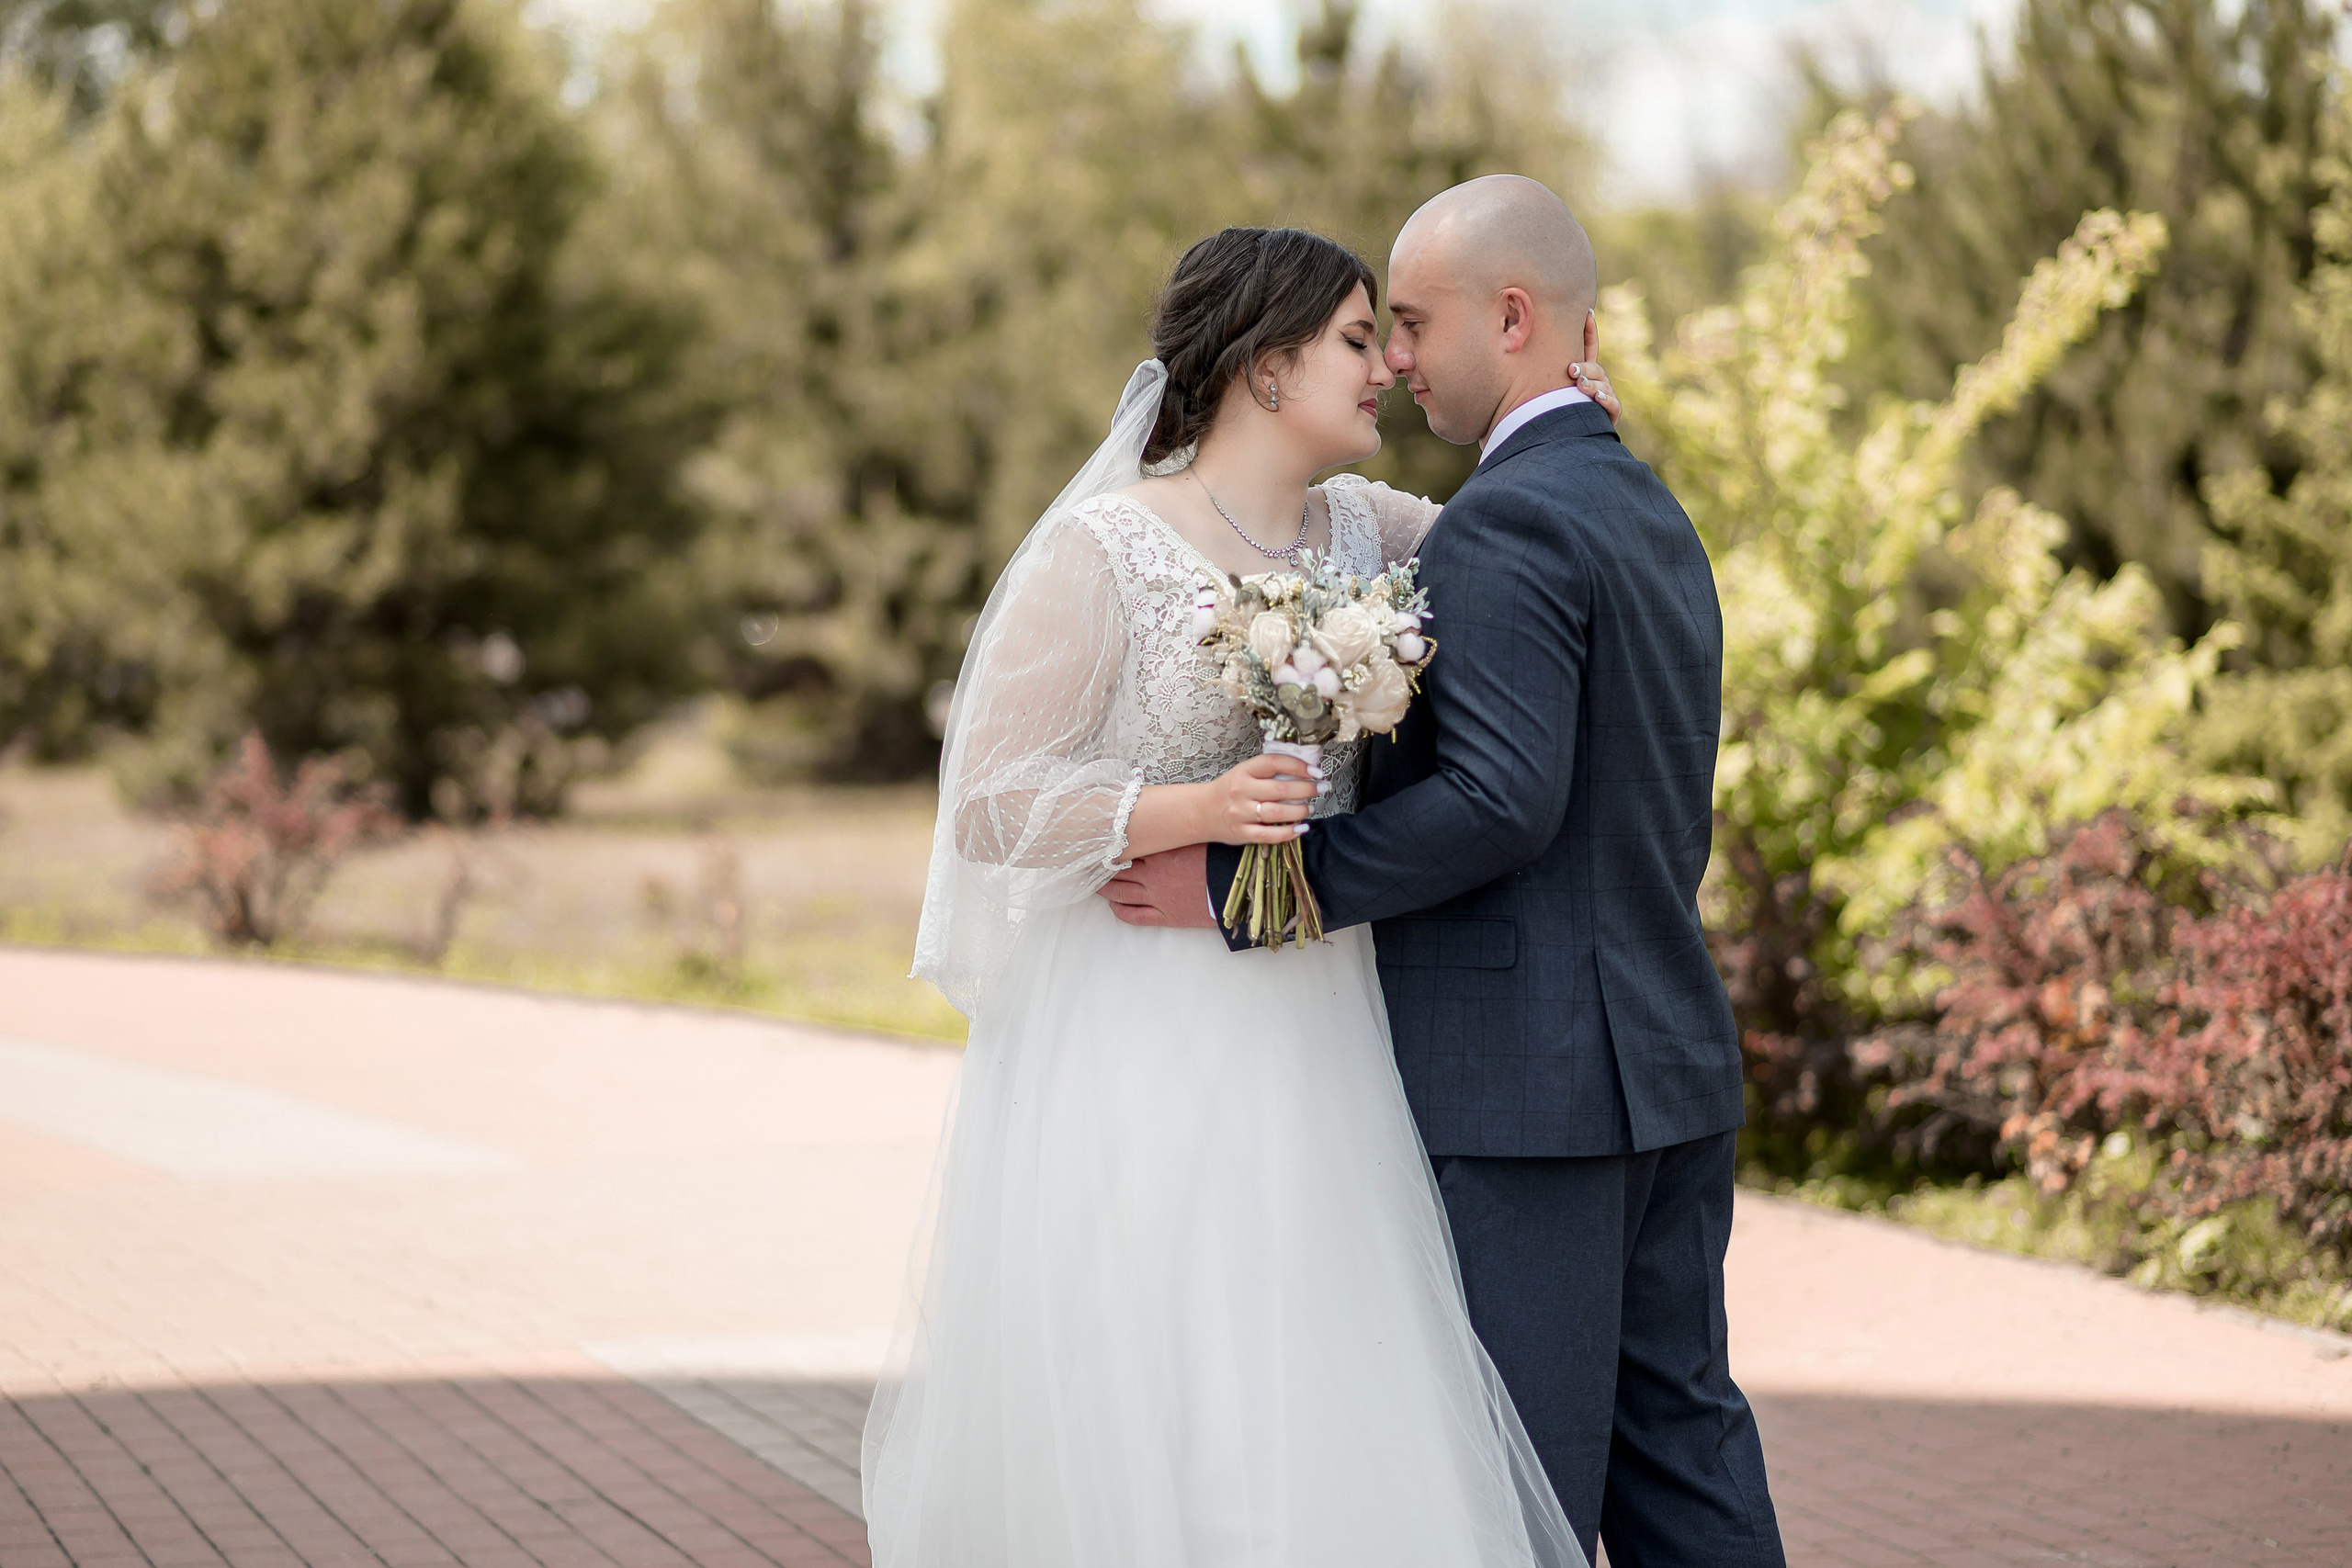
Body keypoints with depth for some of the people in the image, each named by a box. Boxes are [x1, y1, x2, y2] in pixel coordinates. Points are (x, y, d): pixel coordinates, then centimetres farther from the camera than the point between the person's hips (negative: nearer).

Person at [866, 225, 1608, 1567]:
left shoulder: (1367, 532, 9)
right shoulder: (1102, 551, -8)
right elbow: (989, 800, -10)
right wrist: (1193, 814, -23)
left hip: (1313, 1054, 6)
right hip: (1142, 1063, -6)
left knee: (1338, 1431, 3)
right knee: (1141, 1436, -3)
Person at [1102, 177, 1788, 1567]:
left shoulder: (1505, 524, -14)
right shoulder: (1655, 515, 16)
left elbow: (1501, 799, -24)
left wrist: (1244, 883, -19)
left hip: (1528, 1081, -9)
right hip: (1675, 1068, 9)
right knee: (1677, 1437, 12)